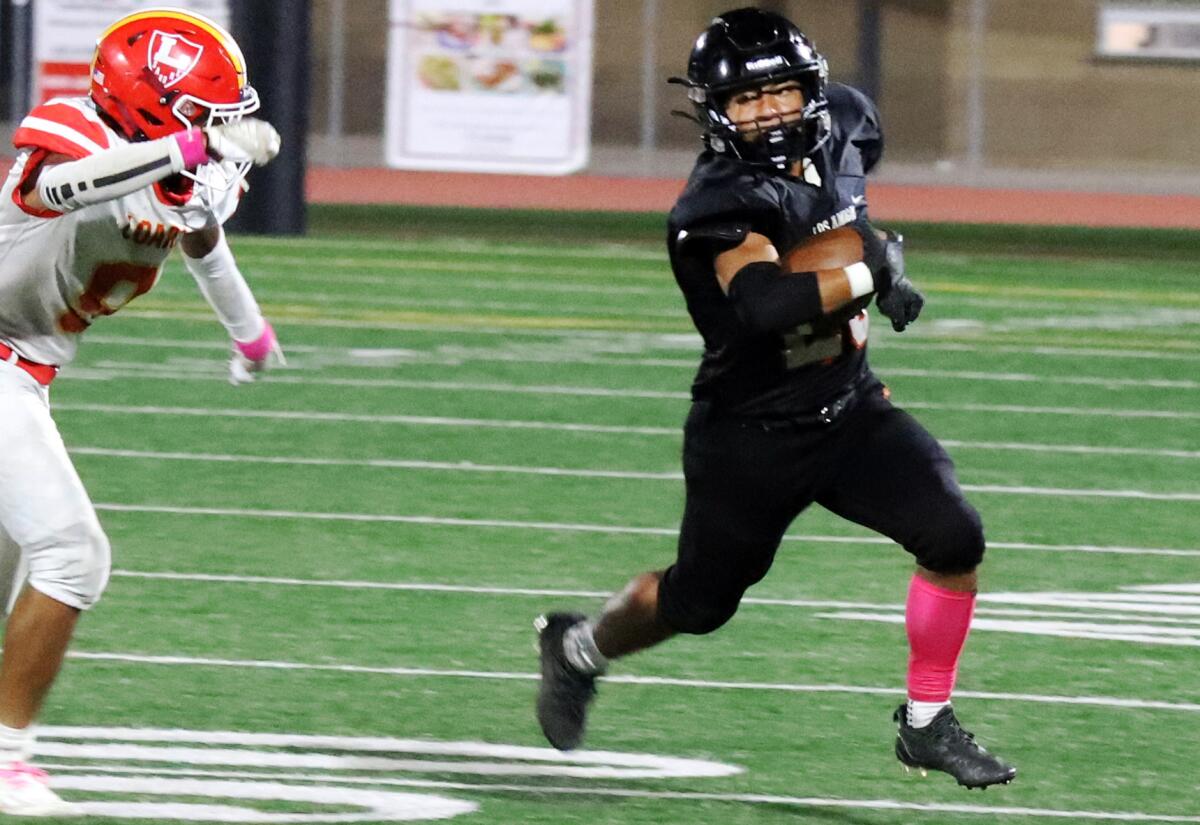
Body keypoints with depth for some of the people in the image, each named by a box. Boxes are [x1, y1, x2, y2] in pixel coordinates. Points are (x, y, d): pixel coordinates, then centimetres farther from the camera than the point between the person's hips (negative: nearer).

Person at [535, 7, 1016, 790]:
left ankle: (927, 724, 0)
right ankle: (580, 646, 45)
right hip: (750, 436, -5)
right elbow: (765, 304, -45)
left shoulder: (844, 132, -6)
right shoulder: (720, 204, -29)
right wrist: (869, 274, -35)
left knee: (954, 538, -14)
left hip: (849, 410, 5)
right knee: (699, 602, 13)